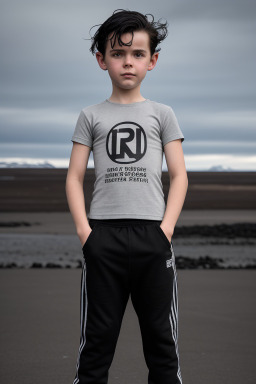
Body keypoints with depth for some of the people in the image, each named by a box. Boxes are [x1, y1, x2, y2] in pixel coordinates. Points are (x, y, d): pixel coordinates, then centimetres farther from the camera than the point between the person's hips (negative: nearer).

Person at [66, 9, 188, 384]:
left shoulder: (162, 114, 10)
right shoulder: (91, 116, 10)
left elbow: (179, 175, 6)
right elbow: (75, 177, 7)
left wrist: (167, 226, -7)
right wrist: (83, 229, -6)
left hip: (153, 235, 0)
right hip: (103, 234, 0)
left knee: (161, 336, 5)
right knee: (97, 338, 4)